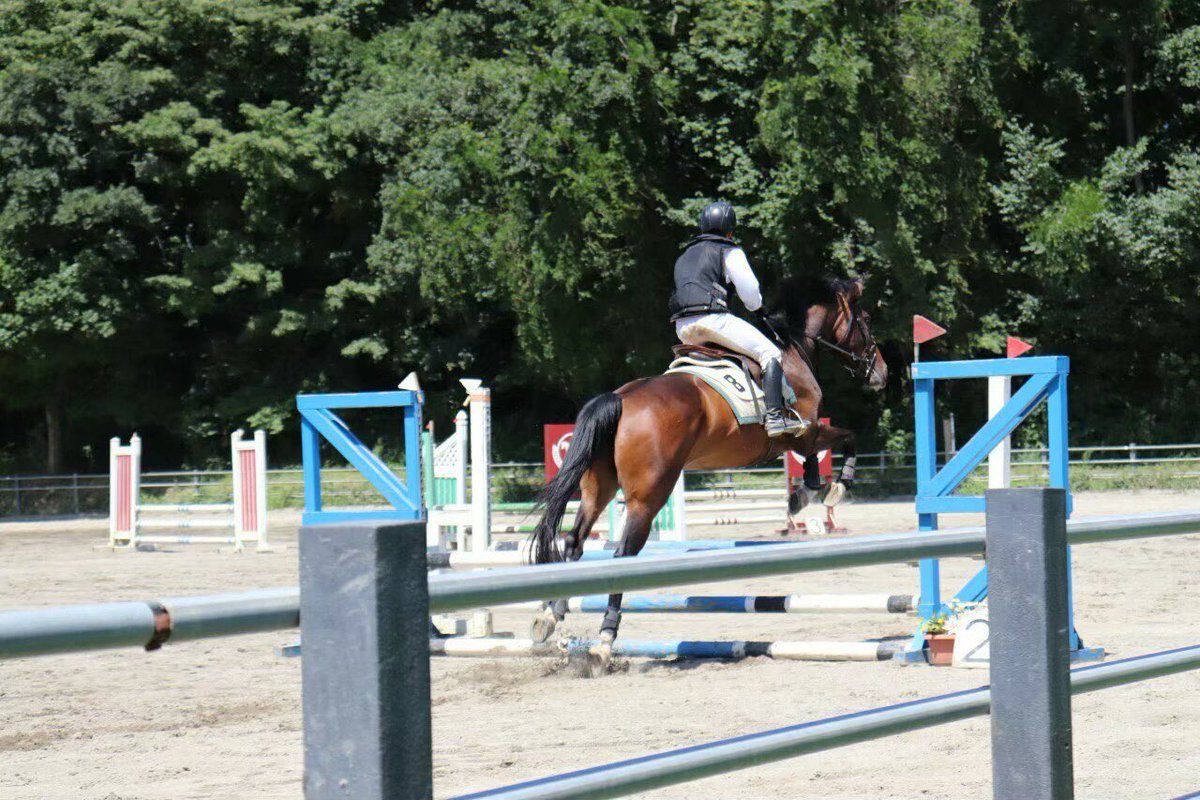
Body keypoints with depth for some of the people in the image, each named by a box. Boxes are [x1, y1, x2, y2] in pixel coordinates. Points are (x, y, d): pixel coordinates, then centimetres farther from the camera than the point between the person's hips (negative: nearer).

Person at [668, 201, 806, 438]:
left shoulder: (684, 256, 28)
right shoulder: (729, 251, 7)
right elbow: (749, 290, 0)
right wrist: (757, 306, 23)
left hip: (682, 327, 7)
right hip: (712, 318, -7)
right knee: (769, 353, -3)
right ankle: (775, 414, -20)